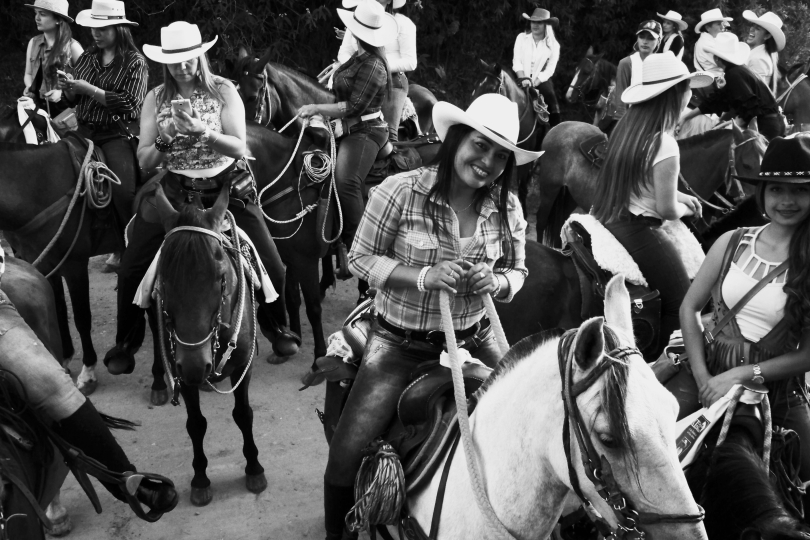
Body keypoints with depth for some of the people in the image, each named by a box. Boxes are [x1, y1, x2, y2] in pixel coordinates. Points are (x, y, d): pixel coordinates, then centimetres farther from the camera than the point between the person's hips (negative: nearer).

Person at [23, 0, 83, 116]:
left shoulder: (72, 47, -8)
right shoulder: (33, 43, 7)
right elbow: (28, 74, 18)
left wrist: (63, 93, -16)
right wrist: (29, 88, -3)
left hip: (64, 107, -4)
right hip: (38, 105, 4)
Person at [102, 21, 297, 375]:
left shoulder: (223, 91, -4)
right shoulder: (156, 99, 1)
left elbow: (239, 148, -11)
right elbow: (144, 161, 0)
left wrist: (201, 131, -27)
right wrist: (164, 139, -20)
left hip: (225, 186, -1)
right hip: (174, 189, 1)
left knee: (271, 265, -6)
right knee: (131, 270, -7)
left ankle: (278, 329, 22)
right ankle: (125, 345, 15)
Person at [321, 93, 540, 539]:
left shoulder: (508, 209, -5)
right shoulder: (400, 192, -16)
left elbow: (517, 272, 7)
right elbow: (361, 258, -11)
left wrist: (495, 283, -18)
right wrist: (424, 276, -26)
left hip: (473, 341, 3)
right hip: (399, 344, -3)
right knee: (346, 456, -7)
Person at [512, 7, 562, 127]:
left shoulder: (553, 45, -1)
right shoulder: (522, 38, 1)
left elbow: (549, 70, -5)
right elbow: (516, 61, -4)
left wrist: (534, 83, -17)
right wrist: (524, 79, -18)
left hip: (541, 82, -1)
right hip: (522, 81, 1)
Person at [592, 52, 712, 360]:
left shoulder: (626, 128, 5)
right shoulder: (665, 145, -20)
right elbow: (667, 210, -16)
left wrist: (678, 195, 16)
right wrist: (685, 208, 5)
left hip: (606, 223, 9)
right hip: (638, 234, -9)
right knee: (681, 306, 5)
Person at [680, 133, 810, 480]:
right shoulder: (732, 243, -2)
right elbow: (690, 307, 1)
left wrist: (743, 374, -15)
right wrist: (703, 379, -7)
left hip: (776, 389, -1)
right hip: (712, 376, 2)